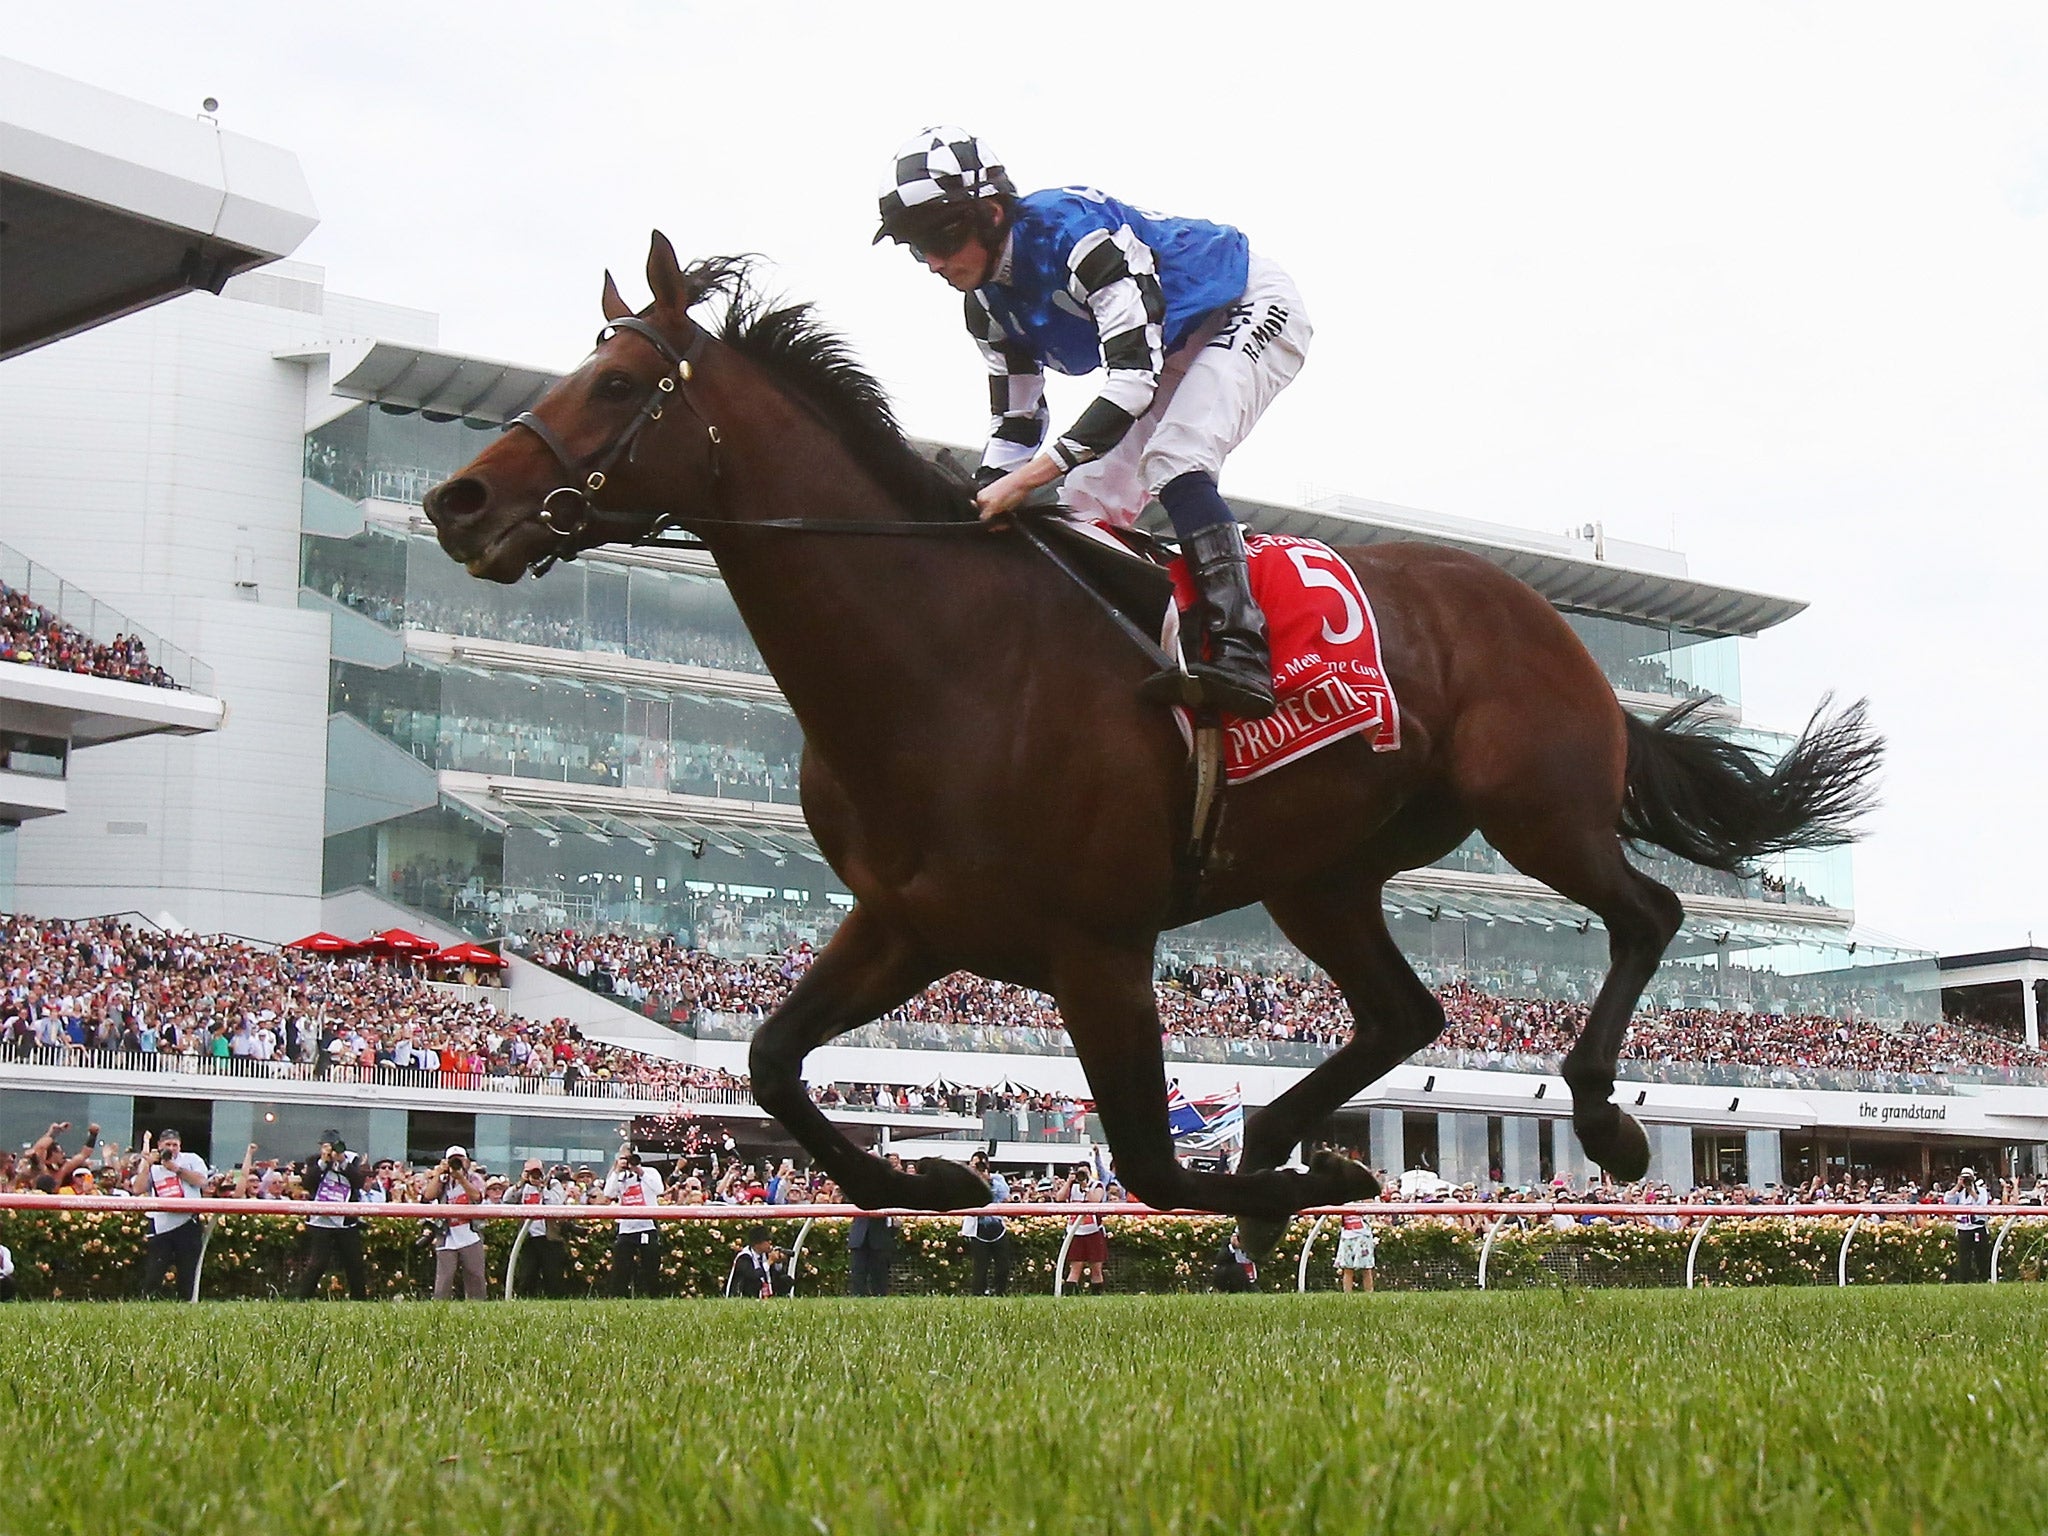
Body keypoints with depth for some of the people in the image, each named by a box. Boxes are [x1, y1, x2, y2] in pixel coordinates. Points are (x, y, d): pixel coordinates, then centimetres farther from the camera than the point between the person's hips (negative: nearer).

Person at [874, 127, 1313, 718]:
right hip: (1177, 352, 9)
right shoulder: (987, 304, -5)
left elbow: (1134, 379, -39)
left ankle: (1240, 653, -41)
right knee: (1086, 503, 1)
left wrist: (1027, 478, -43)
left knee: (1173, 460, -32)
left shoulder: (1078, 231, -33)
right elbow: (1016, 424, 4)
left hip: (1252, 313, -9)